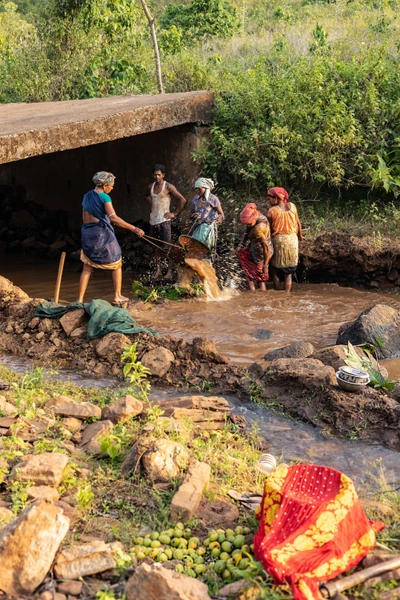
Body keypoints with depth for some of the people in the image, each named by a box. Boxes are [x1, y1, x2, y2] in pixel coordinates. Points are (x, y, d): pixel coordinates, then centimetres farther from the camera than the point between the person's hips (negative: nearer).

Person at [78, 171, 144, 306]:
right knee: (117, 264, 10)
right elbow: (113, 217, -22)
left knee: (87, 268, 10)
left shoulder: (86, 196, 11)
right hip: (102, 233, -6)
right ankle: (117, 297, 12)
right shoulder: (104, 197, -11)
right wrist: (134, 229, -24)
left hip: (87, 234, 6)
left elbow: (84, 218, 16)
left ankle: (80, 299, 5)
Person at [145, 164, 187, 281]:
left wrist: (175, 214, -8)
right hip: (153, 220, 6)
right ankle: (158, 270, 16)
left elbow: (183, 200, -10)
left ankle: (170, 271, 0)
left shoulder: (168, 187, -9)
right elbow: (146, 196, 33)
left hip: (164, 220, -6)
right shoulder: (151, 187, 9)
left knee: (167, 246, -5)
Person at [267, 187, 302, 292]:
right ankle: (287, 292, 9)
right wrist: (299, 235, 23)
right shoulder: (292, 206, -1)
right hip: (292, 239, 3)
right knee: (289, 270, 12)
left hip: (278, 239, -3)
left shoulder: (272, 211, -12)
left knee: (275, 268, 14)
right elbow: (298, 223, 8)